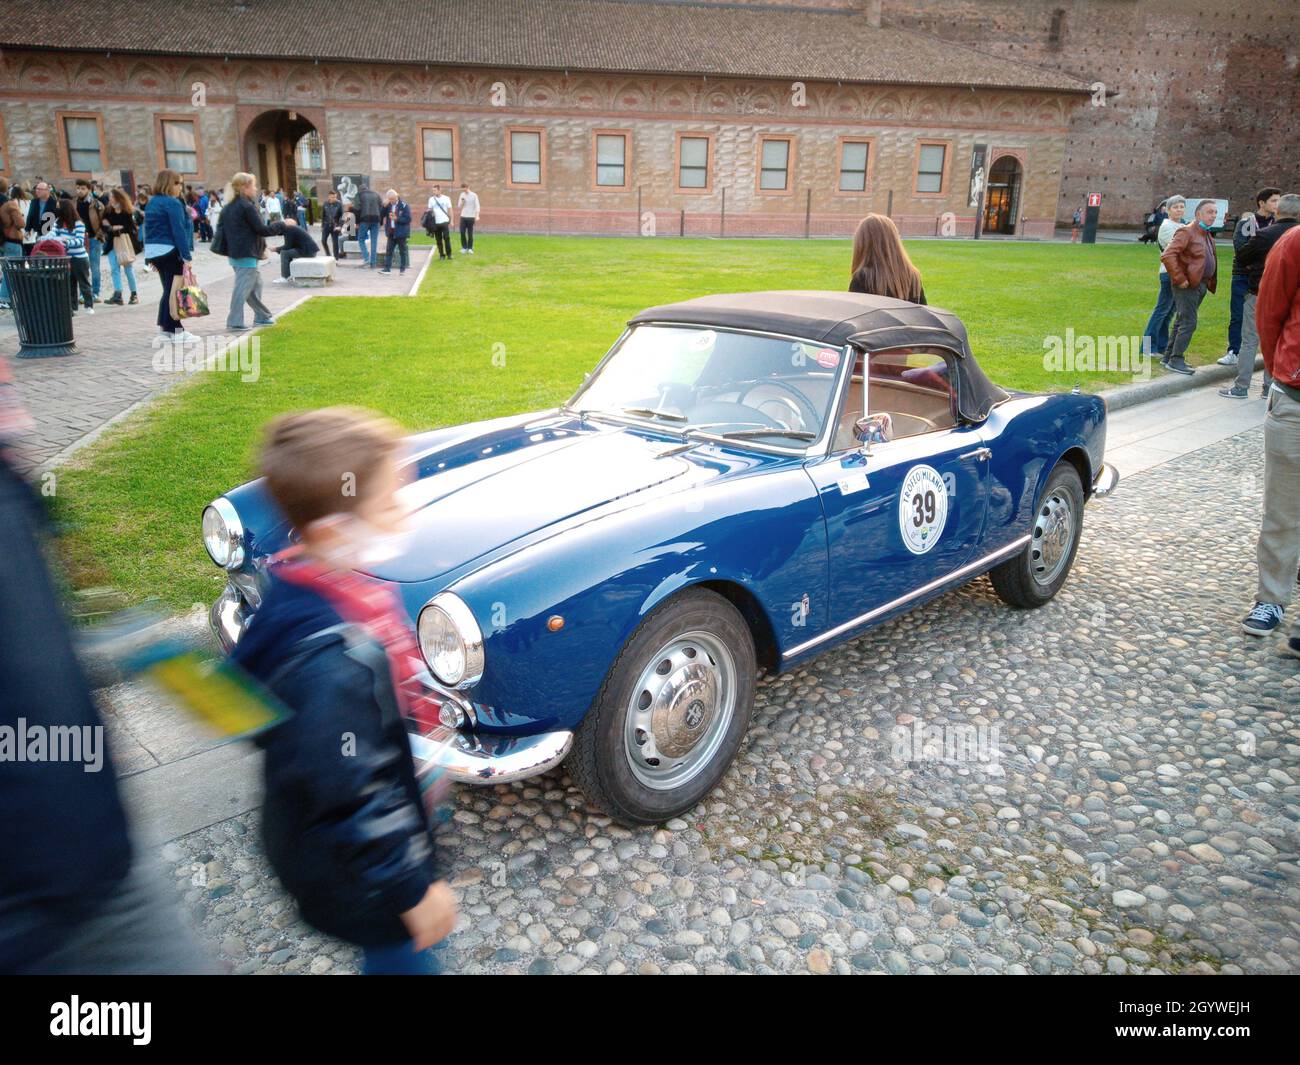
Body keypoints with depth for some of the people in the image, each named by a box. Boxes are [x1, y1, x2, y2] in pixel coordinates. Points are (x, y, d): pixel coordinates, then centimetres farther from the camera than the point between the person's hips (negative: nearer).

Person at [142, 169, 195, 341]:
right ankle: (175, 330, 0)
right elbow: (179, 231, -18)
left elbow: (148, 229, 16)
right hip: (170, 251, -8)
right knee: (174, 290, -3)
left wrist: (150, 256, 18)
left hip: (153, 251, 8)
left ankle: (166, 327, 14)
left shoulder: (152, 203, 15)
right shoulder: (172, 203, -12)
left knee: (169, 289, 14)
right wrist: (187, 256, -19)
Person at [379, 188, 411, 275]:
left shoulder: (404, 205, -8)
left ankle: (402, 268, 15)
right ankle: (387, 268, 0)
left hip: (401, 232, -5)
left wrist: (397, 218, -19)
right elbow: (381, 215, 2)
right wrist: (384, 206, -11)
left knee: (402, 251, 5)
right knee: (388, 250, 0)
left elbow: (408, 219, -13)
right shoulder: (388, 205, 7)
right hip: (391, 232, 5)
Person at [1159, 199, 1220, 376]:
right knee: (1188, 323, -10)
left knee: (1182, 322, 13)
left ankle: (1169, 357, 20)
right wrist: (1179, 279, -22)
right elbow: (1167, 255, -22)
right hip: (1187, 285, -9)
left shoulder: (1207, 235, 17)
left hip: (1201, 285, 9)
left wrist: (1209, 282, 15)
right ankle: (1176, 360, -3)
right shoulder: (1187, 232, -12)